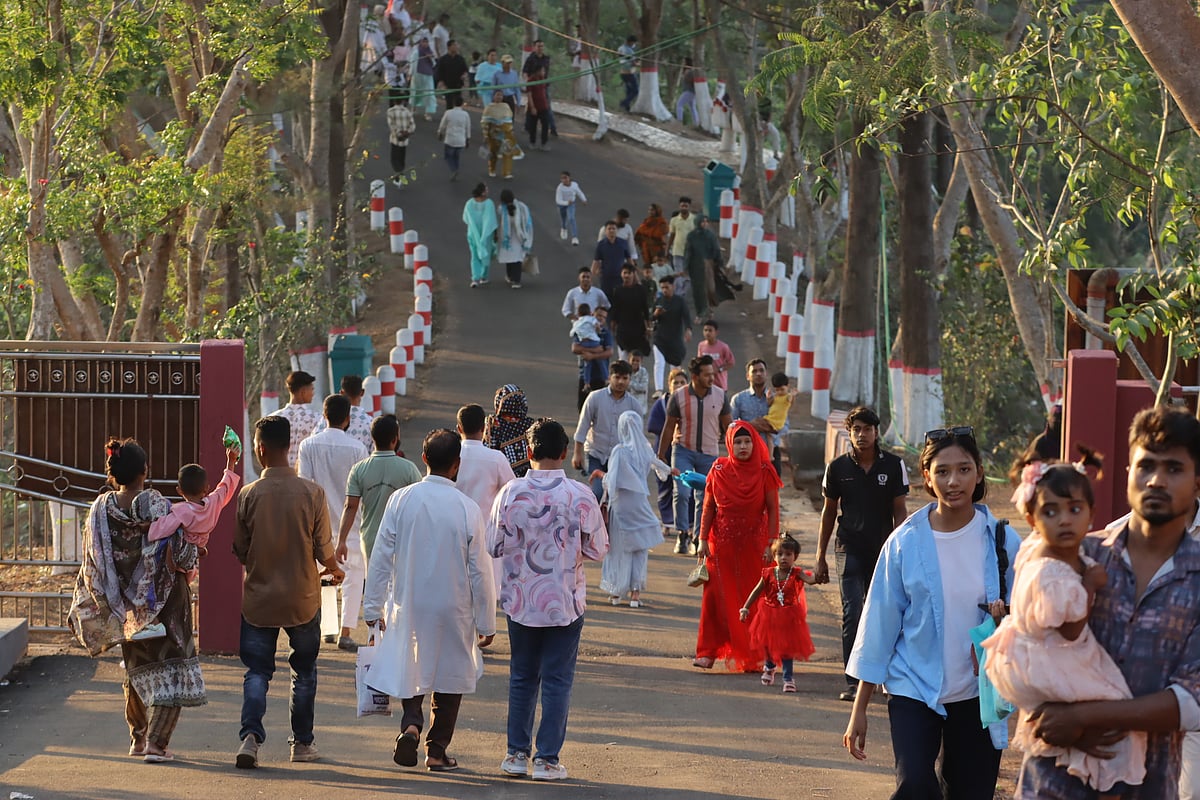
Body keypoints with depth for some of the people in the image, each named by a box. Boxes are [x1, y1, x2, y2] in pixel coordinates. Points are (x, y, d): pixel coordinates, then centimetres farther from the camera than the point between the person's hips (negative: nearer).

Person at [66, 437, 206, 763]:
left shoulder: (100, 509, -7)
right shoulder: (155, 505, -18)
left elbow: (92, 565, -1)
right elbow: (180, 555, -17)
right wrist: (191, 543, 6)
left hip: (125, 604, 4)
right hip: (163, 602, -4)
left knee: (137, 668, 22)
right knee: (168, 670, 1)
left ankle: (138, 738, 31)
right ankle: (156, 742, -9)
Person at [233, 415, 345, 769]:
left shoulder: (249, 494, -11)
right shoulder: (311, 493, -11)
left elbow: (239, 551, -2)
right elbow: (324, 550, -7)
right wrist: (334, 570, 16)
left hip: (259, 599, 0)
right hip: (302, 599, 0)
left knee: (257, 672, 6)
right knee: (304, 671, 17)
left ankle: (251, 734, -14)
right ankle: (302, 742, 23)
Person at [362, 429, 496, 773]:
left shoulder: (401, 500, -8)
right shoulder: (467, 509, -12)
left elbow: (381, 557, -4)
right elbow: (479, 570, -7)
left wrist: (373, 607, 5)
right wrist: (486, 622, 2)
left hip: (408, 606, 1)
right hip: (453, 609, -1)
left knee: (410, 670, 18)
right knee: (450, 677, 13)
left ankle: (411, 723, -8)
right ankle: (437, 751, 14)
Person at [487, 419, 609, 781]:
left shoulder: (510, 493, -9)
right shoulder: (580, 496, -12)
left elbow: (493, 547, -3)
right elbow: (597, 549, -5)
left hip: (519, 599, 2)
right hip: (565, 602, -2)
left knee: (522, 677, 16)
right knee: (557, 680, 6)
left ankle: (517, 753, 18)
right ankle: (547, 758, 5)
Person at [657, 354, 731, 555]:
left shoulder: (720, 396, -2)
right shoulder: (678, 397, -7)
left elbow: (728, 426, 8)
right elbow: (669, 427, 1)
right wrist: (661, 454, 2)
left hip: (709, 453, 2)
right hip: (683, 450, -2)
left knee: (704, 498, 5)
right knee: (682, 492, -16)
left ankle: (697, 538, 15)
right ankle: (682, 534, -6)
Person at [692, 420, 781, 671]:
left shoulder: (764, 472, -2)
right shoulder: (719, 470, 2)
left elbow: (773, 510, -2)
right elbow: (708, 507, 6)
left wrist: (771, 544, -7)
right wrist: (703, 540, -1)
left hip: (753, 545, -1)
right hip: (722, 544, 1)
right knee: (716, 597, -1)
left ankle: (751, 657, 5)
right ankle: (708, 652, 4)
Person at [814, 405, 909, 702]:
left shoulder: (893, 465, -1)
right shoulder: (838, 467, 2)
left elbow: (900, 511, 2)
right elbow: (829, 511, 10)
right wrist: (820, 557, 10)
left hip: (883, 550, 1)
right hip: (850, 549, -1)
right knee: (852, 614, -11)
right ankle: (853, 682, -10)